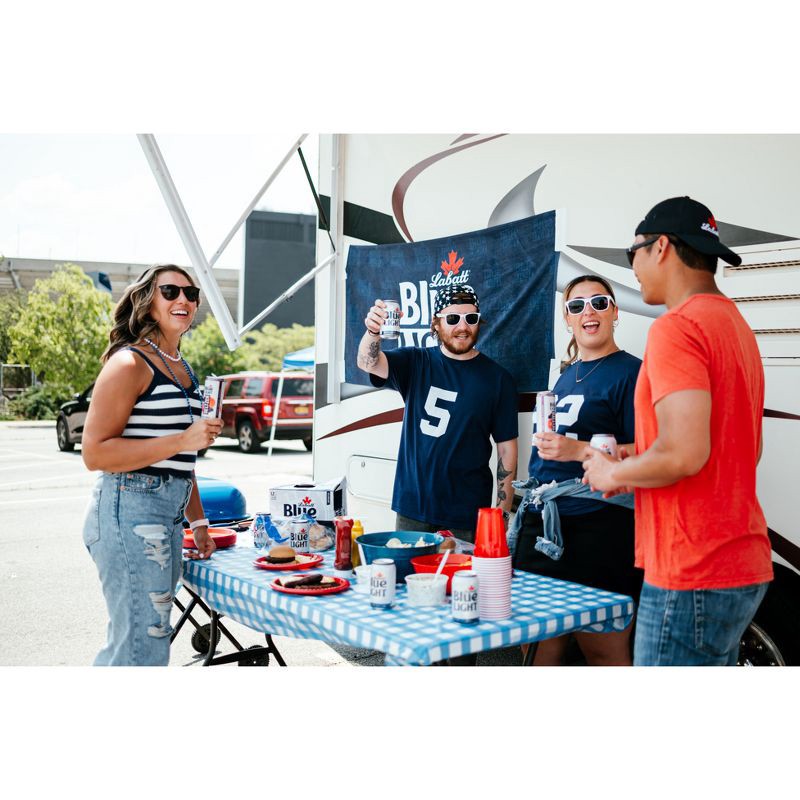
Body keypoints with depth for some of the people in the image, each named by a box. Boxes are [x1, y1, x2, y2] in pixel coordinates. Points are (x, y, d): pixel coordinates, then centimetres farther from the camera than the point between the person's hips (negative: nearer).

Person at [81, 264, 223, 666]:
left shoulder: (183, 369, 17)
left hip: (167, 518, 9)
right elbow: (95, 453, -17)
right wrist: (183, 440, -21)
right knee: (143, 646, -7)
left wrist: (198, 520, 23)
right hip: (130, 513, -9)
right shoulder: (129, 364, -10)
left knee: (135, 638, 16)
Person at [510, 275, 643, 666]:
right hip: (541, 522, 8)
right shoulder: (567, 374, 19)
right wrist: (528, 498, 30)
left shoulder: (629, 372, -7)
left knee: (603, 650, -2)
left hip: (596, 531, -8)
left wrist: (579, 450, -24)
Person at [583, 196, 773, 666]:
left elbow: (684, 452, -26)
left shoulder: (677, 328, -15)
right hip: (743, 566, 10)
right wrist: (635, 472, 18)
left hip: (693, 578, -10)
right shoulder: (736, 325, 16)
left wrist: (614, 473, -7)